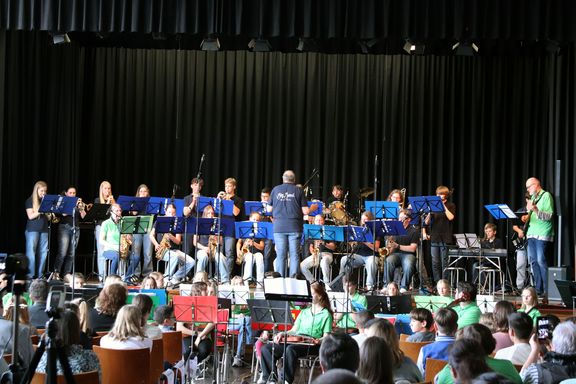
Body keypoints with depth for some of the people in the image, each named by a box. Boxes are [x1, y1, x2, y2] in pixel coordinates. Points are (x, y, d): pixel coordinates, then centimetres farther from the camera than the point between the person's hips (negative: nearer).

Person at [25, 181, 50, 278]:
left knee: (43, 253, 1)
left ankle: (40, 275, 6)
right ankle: (30, 275, -5)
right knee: (31, 253, -6)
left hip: (44, 230, 5)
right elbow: (30, 216, -8)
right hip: (32, 230, -5)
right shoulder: (30, 201, 1)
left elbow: (48, 216, 14)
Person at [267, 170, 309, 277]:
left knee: (280, 255, 3)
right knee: (294, 254, 2)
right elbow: (305, 211, -3)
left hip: (279, 227, 1)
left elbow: (269, 209, 10)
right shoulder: (299, 191, 0)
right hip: (294, 227, -1)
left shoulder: (275, 190, 5)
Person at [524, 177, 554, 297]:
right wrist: (528, 214, 7)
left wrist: (535, 210, -25)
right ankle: (538, 289, 10)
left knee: (541, 261, -12)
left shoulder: (546, 196, -6)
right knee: (533, 261, 6)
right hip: (531, 233, 8)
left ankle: (546, 290, -8)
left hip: (542, 234, -8)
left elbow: (549, 216, -14)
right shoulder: (533, 197, 19)